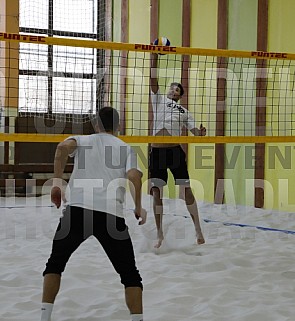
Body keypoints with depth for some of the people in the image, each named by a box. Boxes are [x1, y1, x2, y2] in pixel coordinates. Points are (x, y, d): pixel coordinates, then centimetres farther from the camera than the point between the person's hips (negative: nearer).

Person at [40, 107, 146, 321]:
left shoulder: (82, 140, 21)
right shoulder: (126, 148, 20)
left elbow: (64, 147, -4)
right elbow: (134, 176, 1)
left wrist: (57, 182, -4)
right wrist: (139, 208, 12)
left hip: (77, 209, 1)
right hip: (111, 215, -1)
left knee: (55, 263, 20)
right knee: (130, 274, 11)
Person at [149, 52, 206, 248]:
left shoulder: (183, 111, 16)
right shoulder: (158, 99, 14)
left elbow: (194, 129, 10)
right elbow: (153, 78, 5)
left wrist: (200, 133, -13)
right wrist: (154, 56, -3)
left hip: (175, 151, 0)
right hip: (156, 152, 0)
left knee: (186, 190, 0)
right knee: (156, 192, 0)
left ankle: (198, 230, 9)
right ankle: (160, 234, 10)